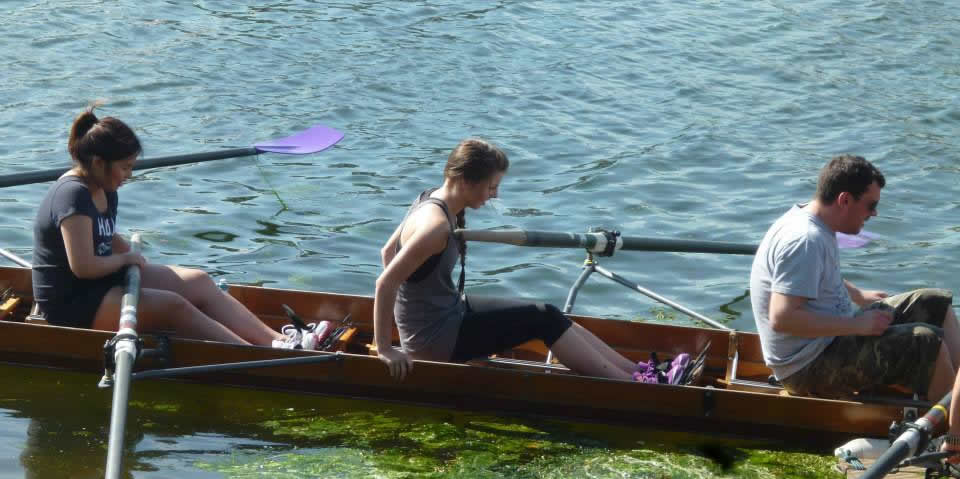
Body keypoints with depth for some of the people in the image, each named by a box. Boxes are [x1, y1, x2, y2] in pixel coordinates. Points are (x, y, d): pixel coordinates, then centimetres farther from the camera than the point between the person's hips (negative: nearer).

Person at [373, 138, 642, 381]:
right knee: (544, 319, -6)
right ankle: (629, 385, 0)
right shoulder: (437, 225, -28)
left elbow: (388, 252, 14)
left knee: (552, 320, 8)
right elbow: (385, 283, -31)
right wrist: (384, 349, -26)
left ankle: (634, 371, 12)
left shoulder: (431, 201, 2)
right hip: (435, 339, -10)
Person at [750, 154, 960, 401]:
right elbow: (782, 318, -32)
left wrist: (859, 295, 17)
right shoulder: (805, 241, -25)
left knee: (936, 303, 9)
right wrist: (856, 325, -26)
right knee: (929, 344, -22)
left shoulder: (807, 219, 7)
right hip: (809, 368, -11)